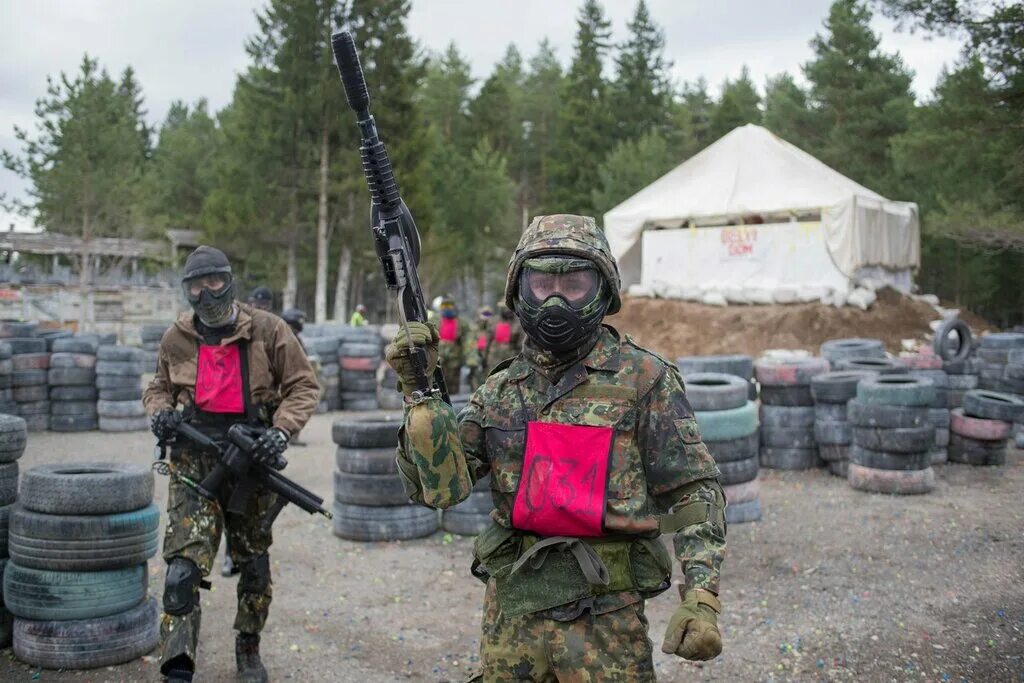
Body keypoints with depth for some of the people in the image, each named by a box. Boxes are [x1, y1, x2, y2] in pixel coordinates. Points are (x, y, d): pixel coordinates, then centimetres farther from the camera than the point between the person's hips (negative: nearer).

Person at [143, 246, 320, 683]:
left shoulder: (267, 330, -6)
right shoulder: (177, 338, 3)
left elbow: (303, 386, -2)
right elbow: (160, 386, 19)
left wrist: (282, 430, -17)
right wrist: (159, 410, -3)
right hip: (193, 461, 1)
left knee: (254, 563, 14)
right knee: (184, 562, -14)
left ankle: (249, 647, 36)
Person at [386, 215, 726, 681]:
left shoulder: (644, 380, -6)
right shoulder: (501, 390, 6)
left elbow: (694, 493, -6)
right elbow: (439, 488, 0)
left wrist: (701, 601, -14)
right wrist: (421, 392, -9)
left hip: (605, 613, -4)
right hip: (510, 609, 4)